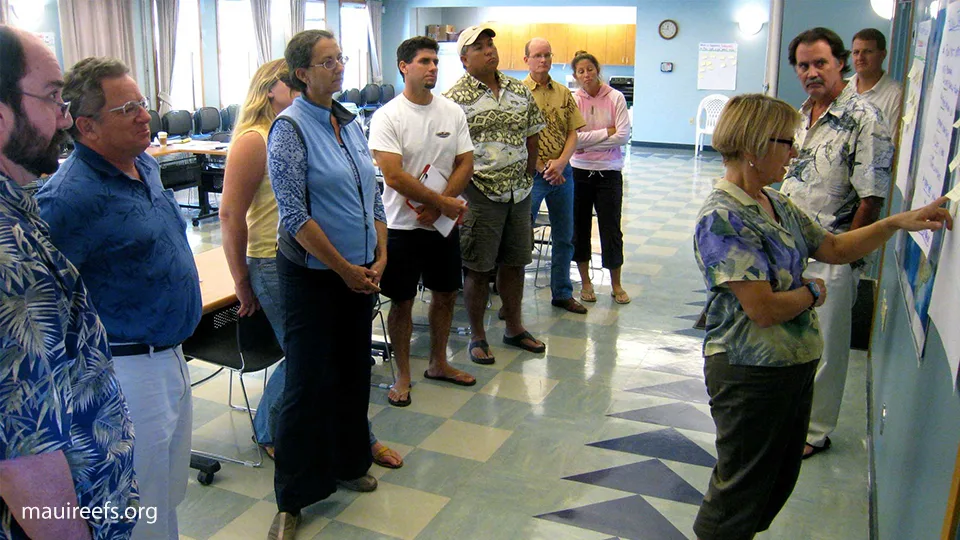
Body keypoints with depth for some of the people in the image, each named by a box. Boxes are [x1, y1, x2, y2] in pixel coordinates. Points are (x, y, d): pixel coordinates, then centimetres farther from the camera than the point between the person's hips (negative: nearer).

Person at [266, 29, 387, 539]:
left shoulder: (351, 123, 9)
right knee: (308, 383, 0)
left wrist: (380, 257, 2)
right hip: (313, 275, -6)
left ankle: (347, 464, 35)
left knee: (353, 372, 16)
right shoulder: (290, 128, -12)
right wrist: (345, 268, -13)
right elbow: (295, 215, -18)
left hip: (361, 273, 7)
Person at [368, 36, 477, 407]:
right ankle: (403, 375, 21)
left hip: (444, 223, 5)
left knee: (446, 294, 15)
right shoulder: (387, 117, -11)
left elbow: (465, 164, 1)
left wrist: (436, 207, -12)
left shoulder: (452, 112, 4)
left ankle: (438, 363, 33)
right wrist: (444, 202, -17)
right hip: (402, 225, -5)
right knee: (402, 301, 4)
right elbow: (394, 175, -20)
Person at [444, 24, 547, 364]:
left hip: (519, 193, 6)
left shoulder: (519, 90, 10)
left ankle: (514, 327, 30)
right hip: (479, 193, -5)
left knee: (514, 262, 14)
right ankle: (477, 336, 17)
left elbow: (532, 135, 18)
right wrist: (459, 194, -14)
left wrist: (527, 177, 12)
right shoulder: (455, 98, -8)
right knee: (478, 268, 3)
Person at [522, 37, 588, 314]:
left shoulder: (564, 93, 9)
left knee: (564, 237, 12)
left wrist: (561, 162, -10)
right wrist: (542, 167, -13)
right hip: (531, 174, -5)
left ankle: (562, 293, 26)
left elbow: (573, 133, 6)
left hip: (562, 173, 5)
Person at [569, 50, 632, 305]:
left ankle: (616, 284, 19)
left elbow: (623, 136, -11)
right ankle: (585, 282, 25)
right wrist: (607, 132, -12)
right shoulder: (572, 100, -3)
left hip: (609, 172, -1)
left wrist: (588, 141, -13)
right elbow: (573, 138, -13)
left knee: (611, 227, 4)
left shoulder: (615, 98, -3)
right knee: (580, 226, 9)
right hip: (579, 172, 1)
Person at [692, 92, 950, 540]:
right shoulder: (723, 218, -23)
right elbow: (764, 309, -25)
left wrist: (899, 222, 6)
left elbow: (833, 248, 16)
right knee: (742, 485, 9)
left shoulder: (776, 204, 6)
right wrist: (812, 292, -7)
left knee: (781, 477, 22)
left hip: (794, 365, 9)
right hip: (749, 372, -9)